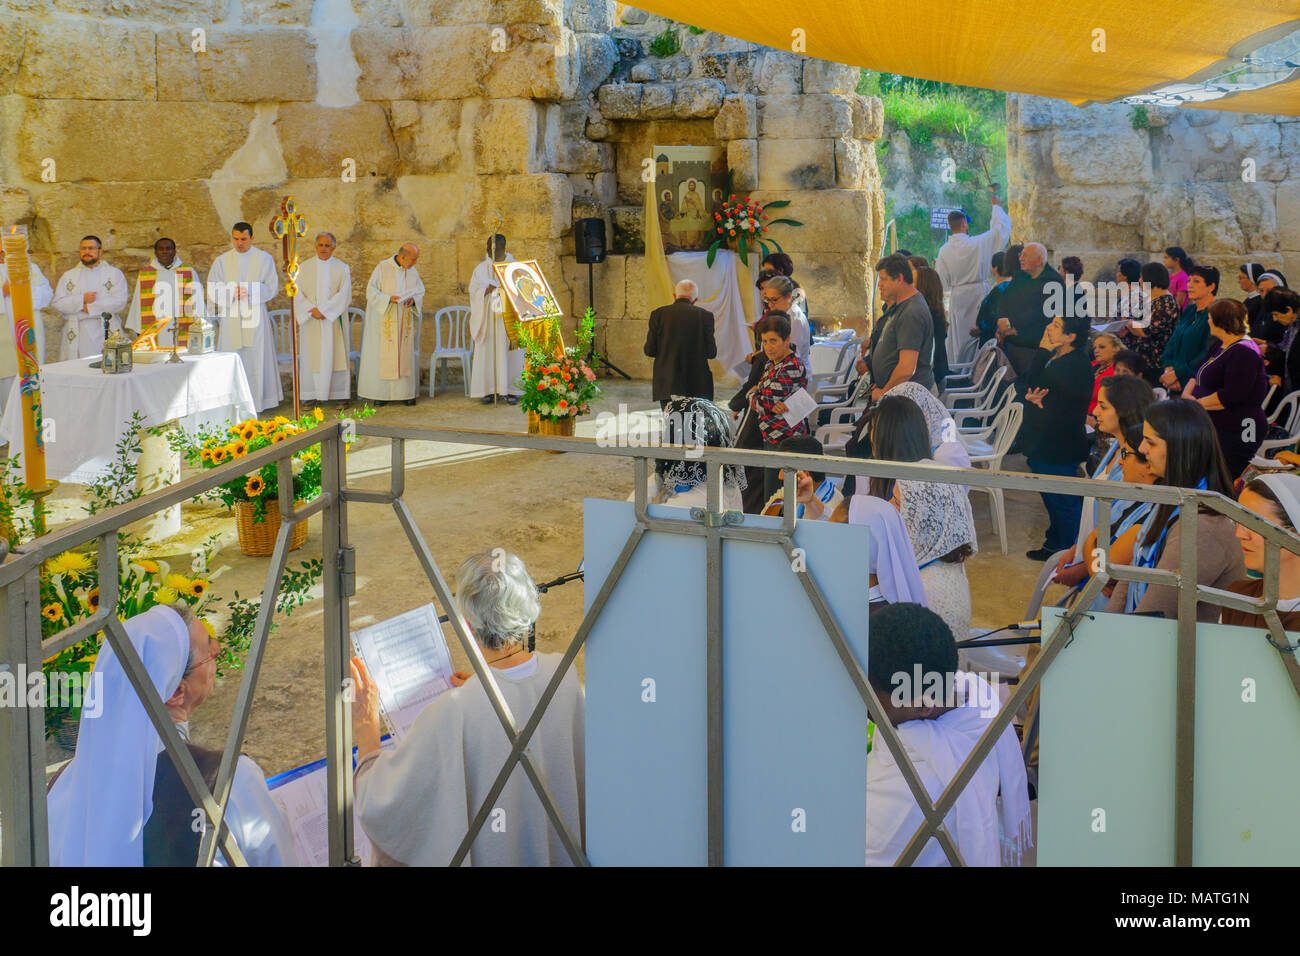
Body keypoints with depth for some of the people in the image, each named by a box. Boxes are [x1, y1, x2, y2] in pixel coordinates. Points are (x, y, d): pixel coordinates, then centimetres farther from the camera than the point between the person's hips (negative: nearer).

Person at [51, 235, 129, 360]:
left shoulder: (114, 273, 10)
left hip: (106, 334, -2)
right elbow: (57, 303, 5)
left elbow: (120, 302, -5)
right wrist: (82, 299, -9)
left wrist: (89, 308, -8)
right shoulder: (68, 276, 17)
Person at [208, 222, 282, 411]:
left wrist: (249, 291, -14)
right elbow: (213, 289, 6)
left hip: (255, 316, -1)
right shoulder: (222, 261, 11)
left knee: (256, 358, -4)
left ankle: (257, 400, 0)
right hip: (231, 317, 2)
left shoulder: (264, 259, 6)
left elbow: (272, 287, 1)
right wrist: (231, 293, -13)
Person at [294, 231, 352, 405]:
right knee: (311, 356, -1)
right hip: (310, 320, 1)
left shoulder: (342, 268, 3)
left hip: (334, 320, -1)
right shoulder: (304, 267, 7)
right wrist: (312, 311, -13)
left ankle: (340, 396, 1)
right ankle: (310, 397, 2)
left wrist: (322, 310, -15)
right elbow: (298, 294, 1)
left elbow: (344, 294, -7)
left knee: (336, 356, -2)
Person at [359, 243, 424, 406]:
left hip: (404, 321, 4)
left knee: (405, 356, 3)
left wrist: (413, 300, -12)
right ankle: (380, 393, 1)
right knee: (383, 355, -3)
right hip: (384, 320, -4)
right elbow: (371, 291, -9)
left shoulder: (412, 272, 6)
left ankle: (404, 393, 8)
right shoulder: (382, 268, -7)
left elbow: (420, 292, 11)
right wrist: (389, 298, -24)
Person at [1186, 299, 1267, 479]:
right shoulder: (1218, 345, 17)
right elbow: (1198, 375, 20)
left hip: (1235, 432, -10)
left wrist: (1197, 404, -15)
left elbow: (1230, 396, -23)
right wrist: (1187, 395, -1)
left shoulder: (1244, 353, -16)